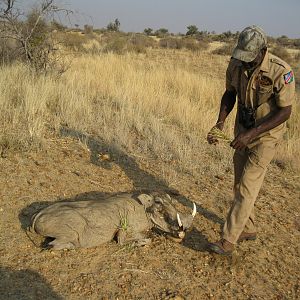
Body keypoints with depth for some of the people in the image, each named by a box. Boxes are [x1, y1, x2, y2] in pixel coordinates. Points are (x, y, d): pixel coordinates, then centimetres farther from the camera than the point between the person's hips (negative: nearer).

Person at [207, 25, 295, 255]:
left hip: (266, 135, -6)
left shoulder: (280, 71, -25)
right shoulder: (236, 65, -9)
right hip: (243, 131, 6)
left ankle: (228, 241, 1)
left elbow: (285, 112, -21)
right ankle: (248, 230, 34)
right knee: (241, 184, 15)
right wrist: (220, 122, -9)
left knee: (247, 187, -7)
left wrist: (251, 133, -26)